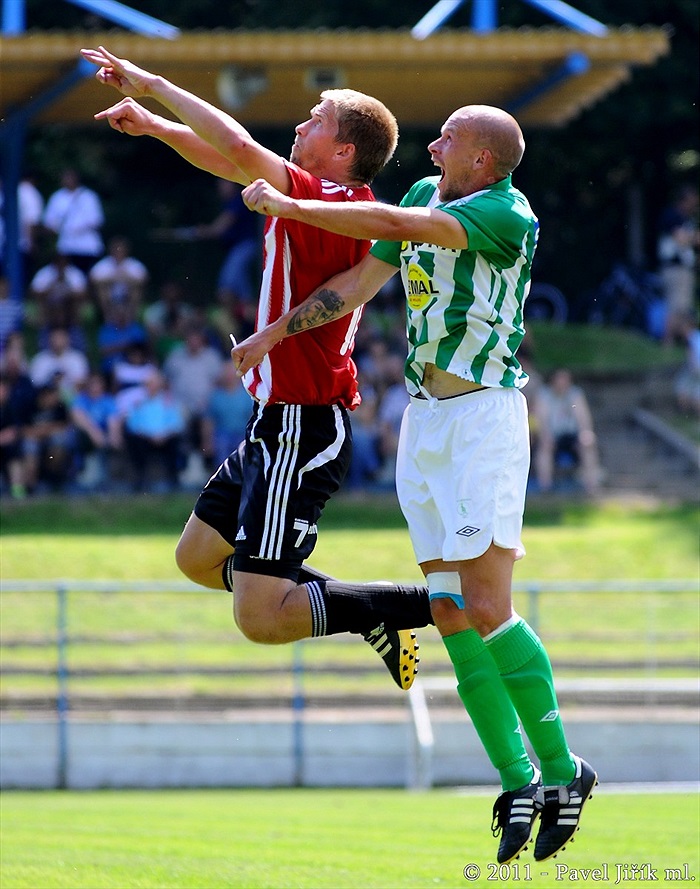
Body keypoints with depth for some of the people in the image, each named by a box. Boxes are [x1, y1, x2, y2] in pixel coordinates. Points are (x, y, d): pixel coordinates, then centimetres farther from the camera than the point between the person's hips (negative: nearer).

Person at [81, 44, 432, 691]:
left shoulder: (330, 201, -19)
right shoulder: (324, 202, 9)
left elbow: (239, 151, -30)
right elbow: (237, 163, 20)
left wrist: (155, 84, -20)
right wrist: (154, 124, 9)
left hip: (300, 433, -10)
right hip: (280, 424, 10)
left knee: (260, 618, -12)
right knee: (198, 557, 24)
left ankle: (438, 603, -7)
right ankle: (373, 615, 22)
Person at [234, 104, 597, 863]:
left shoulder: (508, 216, -16)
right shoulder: (427, 195, 10)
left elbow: (390, 225, -23)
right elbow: (362, 280, 20)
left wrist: (285, 205, -15)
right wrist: (276, 332, 21)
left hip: (484, 414, -8)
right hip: (423, 421, 8)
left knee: (487, 609, -15)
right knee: (451, 614, 2)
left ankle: (560, 770, -4)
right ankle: (517, 784, 4)